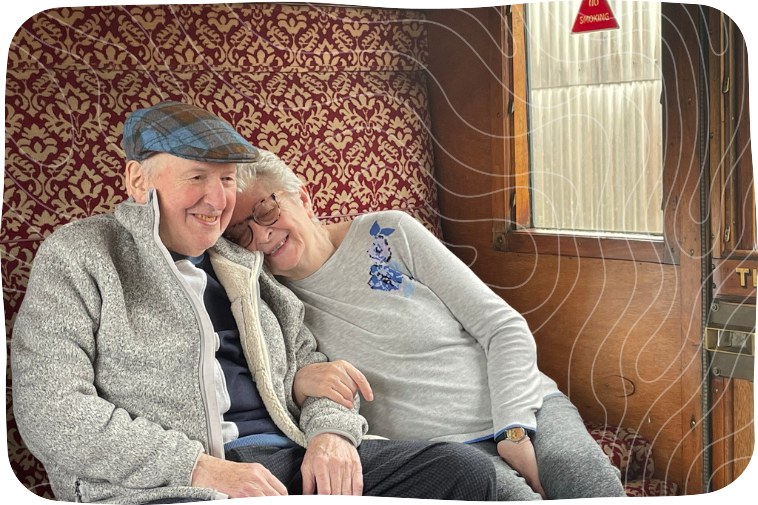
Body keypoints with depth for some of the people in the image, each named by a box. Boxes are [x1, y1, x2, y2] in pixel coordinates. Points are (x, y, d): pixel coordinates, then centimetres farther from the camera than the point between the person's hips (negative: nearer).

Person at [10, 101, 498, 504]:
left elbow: (307, 361, 25)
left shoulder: (243, 265, 23)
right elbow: (51, 410, -6)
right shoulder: (78, 255, 5)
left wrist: (330, 430, -1)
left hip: (287, 456, 6)